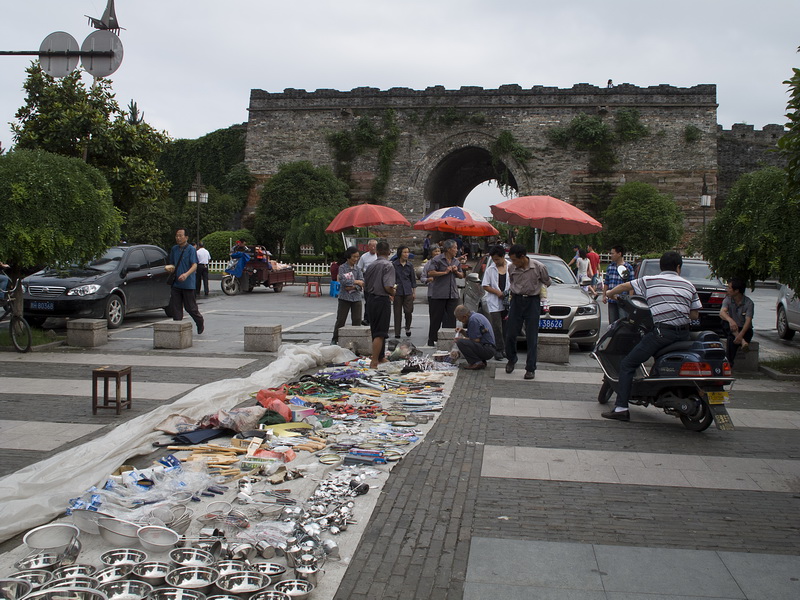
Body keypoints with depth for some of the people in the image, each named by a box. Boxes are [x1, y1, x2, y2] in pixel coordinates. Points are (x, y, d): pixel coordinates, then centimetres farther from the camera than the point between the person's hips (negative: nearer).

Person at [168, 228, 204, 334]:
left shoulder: (191, 249, -7)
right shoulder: (174, 249, 11)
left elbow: (194, 265, -17)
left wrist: (186, 274, -35)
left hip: (188, 284, -5)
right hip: (176, 284, 5)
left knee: (190, 307, 4)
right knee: (175, 307, 1)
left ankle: (200, 322, 29)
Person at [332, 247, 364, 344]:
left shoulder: (358, 269, 9)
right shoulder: (342, 267, -3)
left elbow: (362, 283, 0)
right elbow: (343, 281, -17)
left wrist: (353, 287, -15)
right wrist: (356, 282, -11)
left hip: (356, 297, 4)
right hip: (344, 297, -4)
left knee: (357, 320, 2)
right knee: (340, 320, 0)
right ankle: (335, 340, 9)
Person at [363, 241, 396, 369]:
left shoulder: (371, 265, 8)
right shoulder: (388, 265, -12)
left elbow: (365, 285, 12)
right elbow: (388, 286, -22)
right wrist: (393, 295, -3)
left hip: (371, 300, 7)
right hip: (383, 300, -7)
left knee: (376, 331, 18)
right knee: (380, 334, -4)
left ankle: (381, 357, 34)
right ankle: (374, 362, -8)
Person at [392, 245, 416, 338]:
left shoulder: (410, 265, 7)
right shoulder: (394, 265, -2)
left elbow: (413, 279, 13)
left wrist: (414, 292, 10)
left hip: (408, 291, 2)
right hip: (397, 291, -2)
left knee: (408, 311, -8)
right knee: (397, 313, 2)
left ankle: (408, 328, 19)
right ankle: (397, 333, 11)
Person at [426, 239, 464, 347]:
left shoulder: (456, 261, 14)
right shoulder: (437, 260, -7)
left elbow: (461, 275, 22)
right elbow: (430, 273, -17)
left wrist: (456, 271, 1)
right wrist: (445, 272, -14)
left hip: (453, 294, 6)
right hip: (439, 294, -5)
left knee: (451, 317, 3)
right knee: (436, 318, 1)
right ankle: (431, 340, 11)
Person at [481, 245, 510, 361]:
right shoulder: (490, 269, 5)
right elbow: (485, 286, 5)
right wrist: (498, 292, -8)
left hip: (507, 302, 1)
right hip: (494, 303, -1)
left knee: (506, 327, 5)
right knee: (497, 327, -7)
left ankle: (505, 349, 15)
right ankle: (498, 350, -3)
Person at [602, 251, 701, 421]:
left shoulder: (649, 281, 8)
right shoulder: (688, 285, 15)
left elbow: (625, 286, 19)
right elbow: (695, 314, 15)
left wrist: (610, 293, 38)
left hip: (662, 332, -4)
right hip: (684, 334, 4)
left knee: (627, 365, 1)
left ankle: (621, 407, -8)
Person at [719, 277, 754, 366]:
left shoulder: (749, 303, -12)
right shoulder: (728, 299, -2)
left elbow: (748, 321, -23)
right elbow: (722, 312, -22)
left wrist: (741, 334, -41)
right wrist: (730, 320, -45)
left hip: (744, 329, -3)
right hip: (732, 329, 3)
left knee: (731, 339, -33)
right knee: (725, 322, -31)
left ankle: (729, 363, -23)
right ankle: (743, 342, -42)